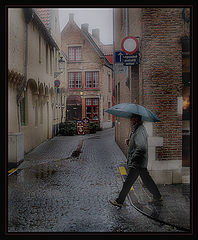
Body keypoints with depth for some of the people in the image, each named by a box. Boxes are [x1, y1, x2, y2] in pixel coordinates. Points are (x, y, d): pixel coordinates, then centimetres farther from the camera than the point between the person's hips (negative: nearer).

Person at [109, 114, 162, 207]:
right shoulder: (137, 128, 10)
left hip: (137, 164, -10)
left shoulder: (139, 131, -23)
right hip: (141, 163, 10)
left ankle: (119, 201, 13)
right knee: (147, 180, 20)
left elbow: (141, 148, -31)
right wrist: (129, 141, 4)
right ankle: (157, 197, 31)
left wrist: (133, 158, -22)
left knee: (128, 182, 1)